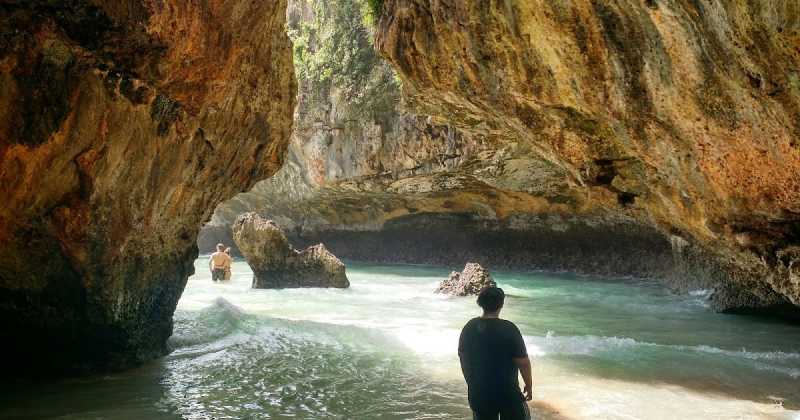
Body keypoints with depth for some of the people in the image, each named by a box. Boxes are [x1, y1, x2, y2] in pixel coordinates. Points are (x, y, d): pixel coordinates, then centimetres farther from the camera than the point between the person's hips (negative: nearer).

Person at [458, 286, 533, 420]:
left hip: (479, 392, 4)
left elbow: (463, 360, 6)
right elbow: (523, 362, -14)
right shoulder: (508, 329, -18)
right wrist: (529, 385, 1)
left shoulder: (469, 328, -3)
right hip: (507, 392, -4)